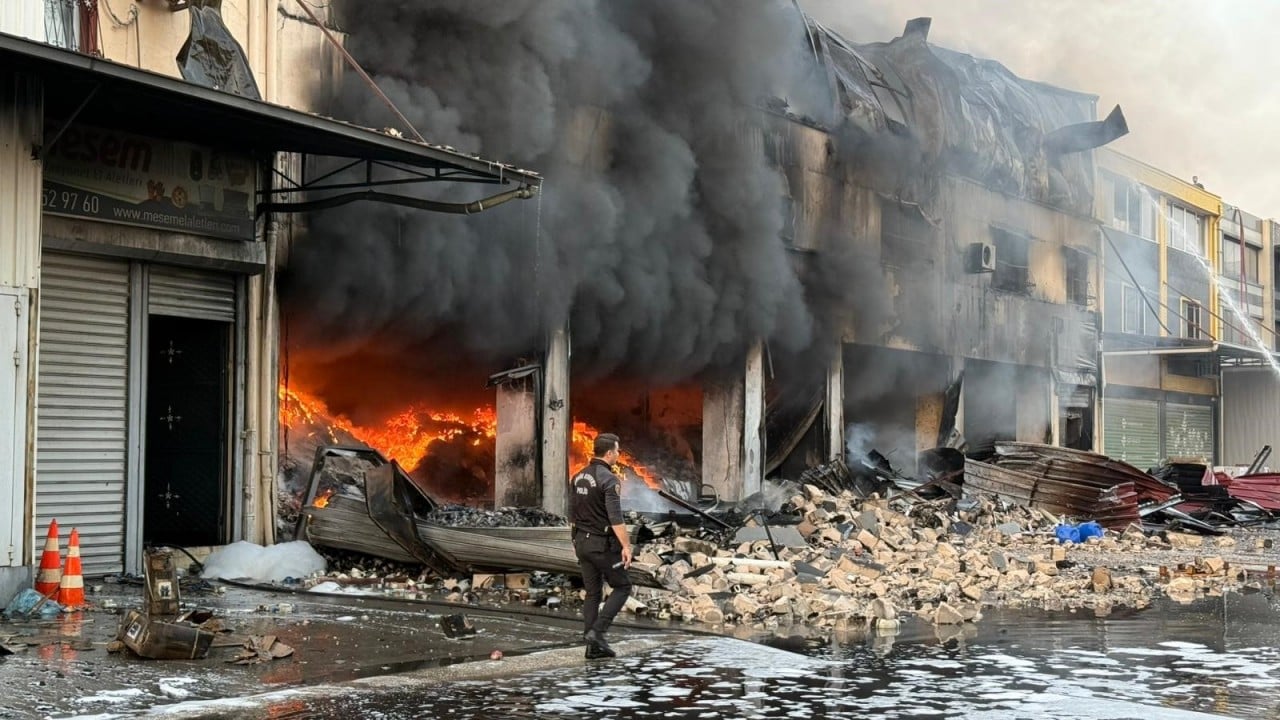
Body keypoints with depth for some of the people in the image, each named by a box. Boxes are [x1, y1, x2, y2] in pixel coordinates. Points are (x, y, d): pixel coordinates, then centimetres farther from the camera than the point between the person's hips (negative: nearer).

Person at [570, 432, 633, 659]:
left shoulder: (578, 477, 8)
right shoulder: (609, 480, -18)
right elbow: (616, 518, -24)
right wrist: (626, 546, -20)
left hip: (582, 542, 8)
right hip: (603, 544, -8)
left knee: (593, 593, 12)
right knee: (622, 587, 7)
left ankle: (594, 646, 10)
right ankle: (597, 631, -5)